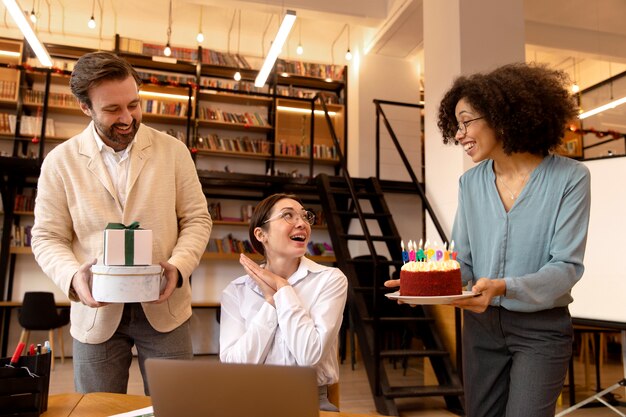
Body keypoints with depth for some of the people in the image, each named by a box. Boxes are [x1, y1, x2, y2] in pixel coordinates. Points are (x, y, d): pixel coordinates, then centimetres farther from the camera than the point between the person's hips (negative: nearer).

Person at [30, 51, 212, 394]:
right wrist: (73, 276, -18)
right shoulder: (60, 161, -1)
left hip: (164, 306, 0)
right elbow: (48, 237, 2)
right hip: (96, 311, 1)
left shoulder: (173, 151, -1)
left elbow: (196, 219, 1)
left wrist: (178, 266, -16)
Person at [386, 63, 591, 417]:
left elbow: (566, 266, -15)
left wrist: (503, 287, -31)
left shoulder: (569, 178, -11)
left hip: (542, 328, -3)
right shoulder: (471, 183, 1)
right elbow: (464, 262, 3)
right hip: (481, 323, 4)